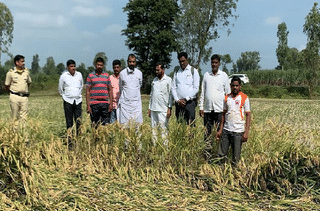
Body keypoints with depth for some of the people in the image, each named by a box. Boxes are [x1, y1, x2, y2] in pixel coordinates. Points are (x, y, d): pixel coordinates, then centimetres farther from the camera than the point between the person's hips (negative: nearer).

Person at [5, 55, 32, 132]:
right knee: (15, 117, 3)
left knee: (24, 116, 2)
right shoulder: (11, 73, -4)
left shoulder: (26, 71, 7)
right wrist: (13, 92, 11)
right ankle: (15, 132, 9)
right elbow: (6, 85, 5)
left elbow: (29, 83, 22)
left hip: (24, 97, 3)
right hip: (14, 97, -3)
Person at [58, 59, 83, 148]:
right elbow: (60, 89, 13)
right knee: (69, 123, -2)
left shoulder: (79, 75, 8)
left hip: (78, 101, 2)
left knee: (79, 121, -6)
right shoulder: (63, 76, 0)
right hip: (68, 101, -2)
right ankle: (69, 142, 1)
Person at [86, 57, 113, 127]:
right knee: (95, 125, 3)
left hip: (105, 104, 2)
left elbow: (110, 90, 12)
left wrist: (111, 104, 4)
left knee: (106, 125, -1)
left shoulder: (107, 75, 10)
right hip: (94, 104, -1)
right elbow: (88, 91, 3)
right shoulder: (90, 76, 4)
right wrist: (88, 105, -4)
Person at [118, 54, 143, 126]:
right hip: (125, 102, -1)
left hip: (136, 103, 1)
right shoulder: (122, 73, 1)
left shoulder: (139, 73, 4)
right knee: (124, 123, -1)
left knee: (138, 123, -1)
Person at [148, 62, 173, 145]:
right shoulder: (154, 80, 15)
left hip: (163, 110, -5)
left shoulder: (168, 80, -1)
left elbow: (170, 95, -3)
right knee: (153, 128, 6)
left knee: (163, 128, -5)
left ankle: (165, 145, 0)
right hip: (153, 109, 5)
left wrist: (169, 108, -10)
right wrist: (149, 108, 16)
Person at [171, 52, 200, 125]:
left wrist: (186, 99, -8)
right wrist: (178, 100, -4)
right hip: (179, 102, 4)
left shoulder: (193, 71, 3)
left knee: (190, 124, -11)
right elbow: (173, 88, 11)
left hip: (190, 102, -4)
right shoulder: (176, 73, 15)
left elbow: (196, 88, -3)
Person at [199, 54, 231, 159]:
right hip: (207, 109, 3)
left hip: (220, 109, -2)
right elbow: (202, 92, 15)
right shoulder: (206, 75, 13)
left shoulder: (224, 75, 6)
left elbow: (228, 92, 7)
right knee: (207, 133, 3)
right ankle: (207, 155, 9)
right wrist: (201, 107, 8)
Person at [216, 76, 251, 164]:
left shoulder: (244, 98, -1)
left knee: (236, 158, 1)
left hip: (238, 131, -4)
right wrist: (220, 130, 11)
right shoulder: (227, 98, 11)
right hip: (226, 130, 4)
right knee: (221, 154, 3)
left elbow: (248, 115, -2)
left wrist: (246, 132, -10)